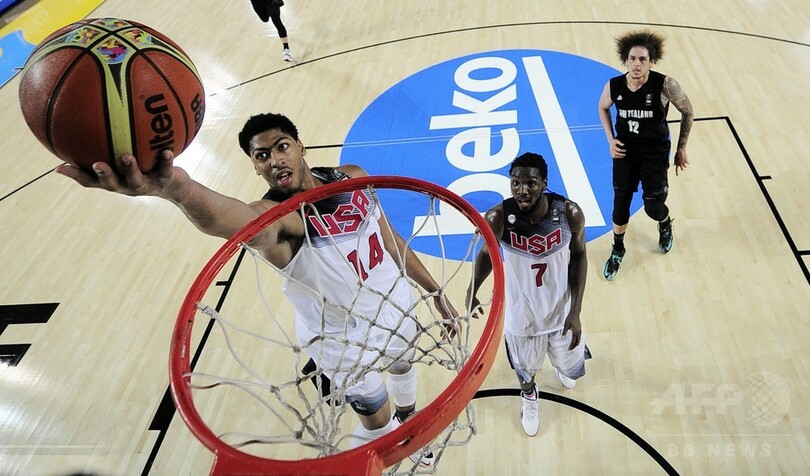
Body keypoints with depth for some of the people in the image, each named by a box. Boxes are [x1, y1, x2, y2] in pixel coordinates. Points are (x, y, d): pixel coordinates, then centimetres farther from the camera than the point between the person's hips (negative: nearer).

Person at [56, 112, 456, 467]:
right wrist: (177, 188, -79)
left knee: (403, 363, 33)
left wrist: (435, 291, 7)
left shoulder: (351, 177, -12)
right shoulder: (273, 217, -31)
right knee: (377, 420, 11)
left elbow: (390, 240, 1)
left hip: (395, 303, 6)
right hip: (344, 339, -6)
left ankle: (409, 420, 69)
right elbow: (239, 220, -57)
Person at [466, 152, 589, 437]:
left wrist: (576, 312, -10)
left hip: (561, 309, 1)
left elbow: (578, 257, -8)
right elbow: (487, 254, -7)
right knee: (525, 368, 23)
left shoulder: (570, 213, -25)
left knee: (572, 369, 23)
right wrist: (472, 291, -21)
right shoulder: (497, 219, -28)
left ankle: (562, 366, 64)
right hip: (521, 314, -1)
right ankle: (529, 397, 62)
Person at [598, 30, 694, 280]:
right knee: (620, 202, 6)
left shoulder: (665, 85, -22)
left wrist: (681, 148, 0)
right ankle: (617, 250, 29)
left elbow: (687, 112, -5)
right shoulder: (613, 86, -14)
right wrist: (611, 140, -1)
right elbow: (603, 108, 9)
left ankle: (666, 225, 41)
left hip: (655, 152, -2)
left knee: (653, 207, 1)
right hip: (624, 150, 2)